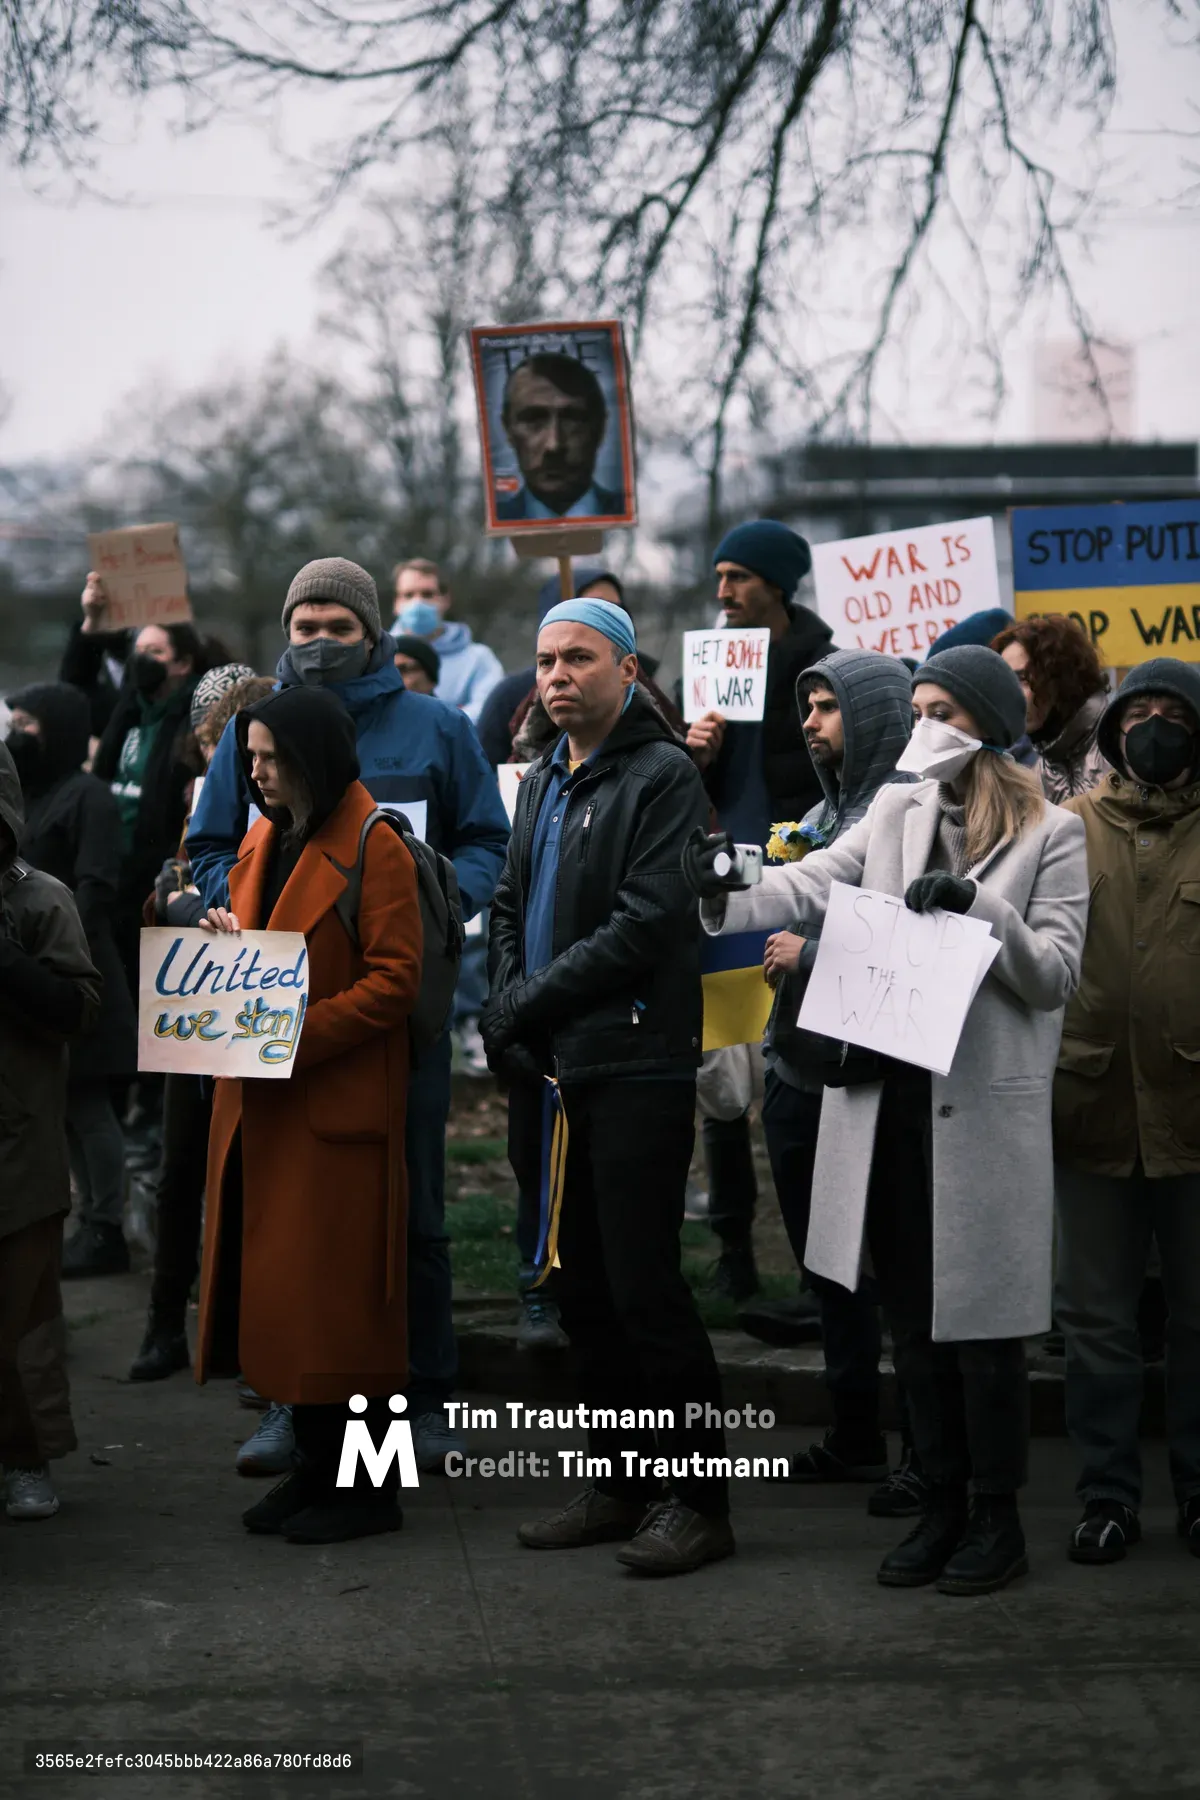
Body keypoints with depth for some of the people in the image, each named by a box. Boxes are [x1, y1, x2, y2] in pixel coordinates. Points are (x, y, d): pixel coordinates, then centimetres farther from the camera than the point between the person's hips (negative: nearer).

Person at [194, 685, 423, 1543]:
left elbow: (394, 981, -15)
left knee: (338, 1297, -4)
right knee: (275, 1291, 9)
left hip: (339, 1107, -8)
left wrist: (295, 1036, -21)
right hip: (261, 1104, 8)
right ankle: (314, 1467, 19)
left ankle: (364, 1488, 5)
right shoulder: (261, 843, 15)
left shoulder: (374, 846, -10)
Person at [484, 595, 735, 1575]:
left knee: (644, 1287, -8)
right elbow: (511, 906, 19)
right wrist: (506, 1007, 0)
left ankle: (698, 1500, 0)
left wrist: (527, 1002, -13)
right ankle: (619, 1484, 21)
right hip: (549, 1073, 8)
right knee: (583, 1289, 12)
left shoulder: (663, 775, -8)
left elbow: (646, 923, -16)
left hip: (635, 1070, -8)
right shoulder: (543, 782, 19)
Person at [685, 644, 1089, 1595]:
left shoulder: (1051, 835, -1)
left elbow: (1055, 975, -7)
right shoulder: (896, 812, 11)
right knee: (912, 1314, 12)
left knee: (981, 1315, 1)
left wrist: (979, 906, -21)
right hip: (887, 1098, 5)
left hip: (983, 1108, -5)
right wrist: (729, 895, -23)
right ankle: (943, 1505, 24)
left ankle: (997, 1517, 13)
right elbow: (812, 884, -4)